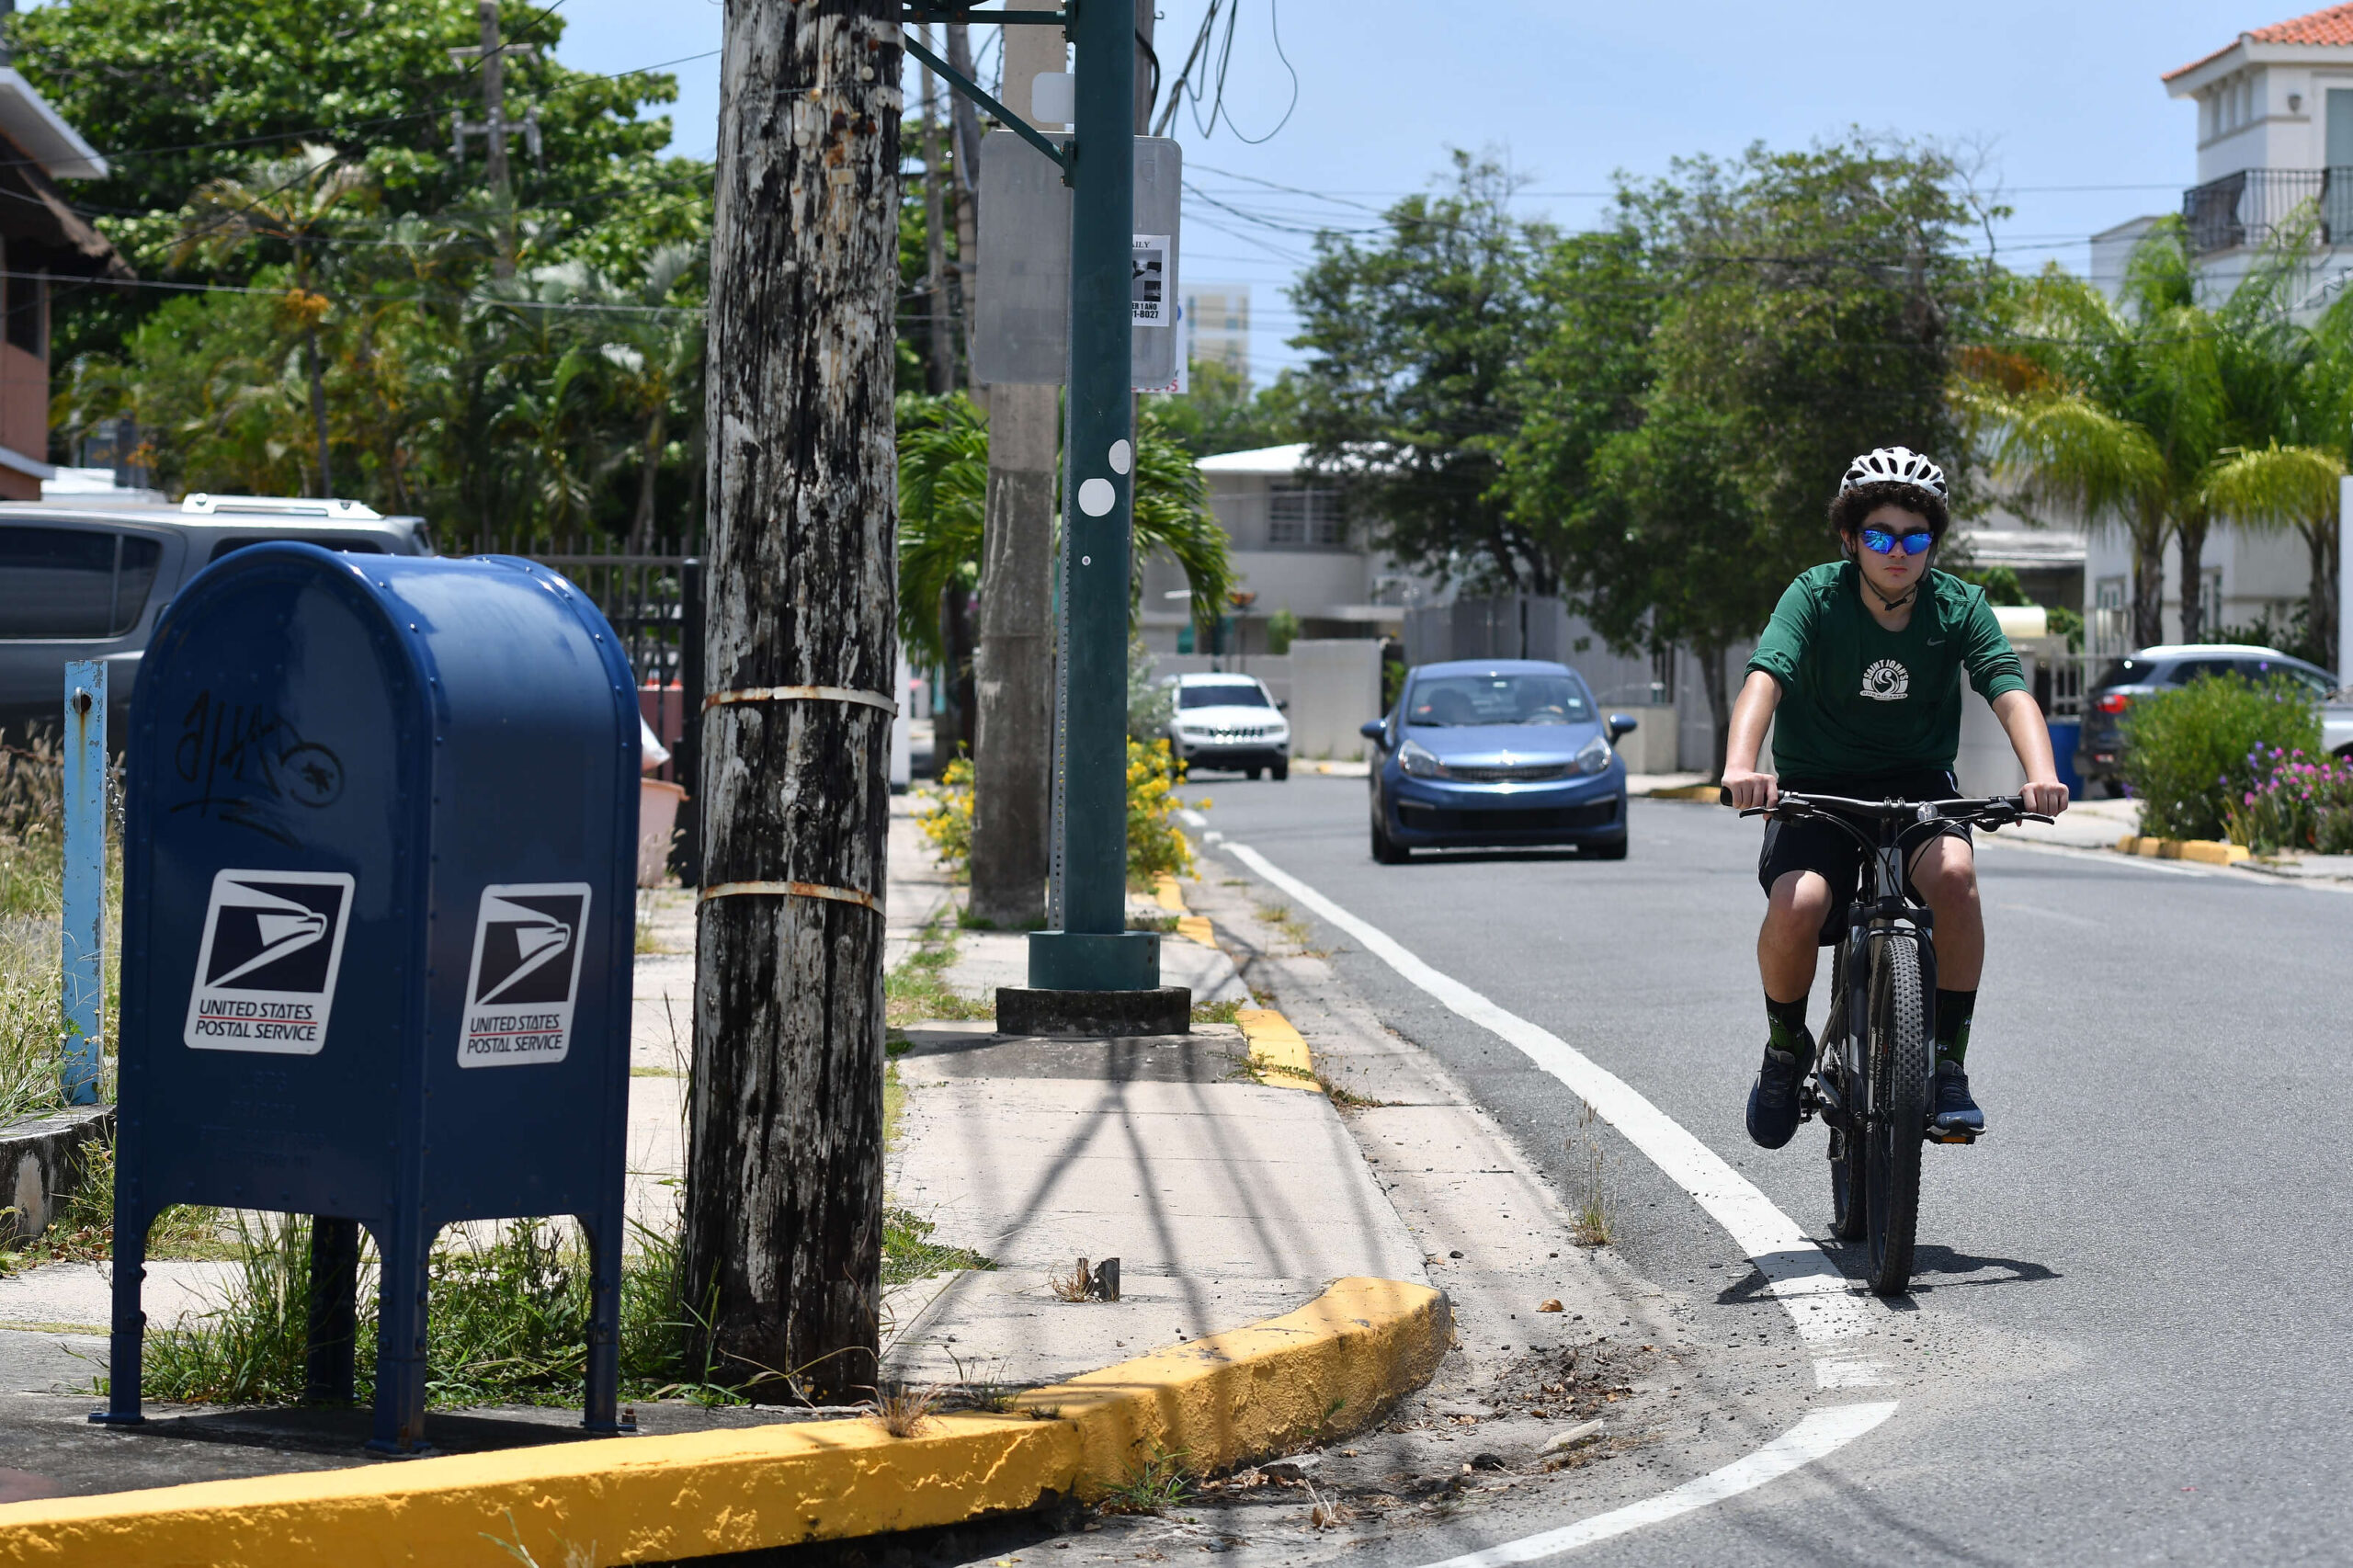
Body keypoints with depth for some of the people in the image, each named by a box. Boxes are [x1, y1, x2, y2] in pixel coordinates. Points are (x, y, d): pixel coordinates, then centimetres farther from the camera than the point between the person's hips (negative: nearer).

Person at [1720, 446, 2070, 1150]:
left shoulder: (1959, 606, -9)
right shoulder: (1815, 596, -15)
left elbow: (2010, 691, -23)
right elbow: (1765, 676, -30)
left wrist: (2042, 774, -44)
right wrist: (1741, 765, -51)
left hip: (1917, 781, 1)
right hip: (1816, 783, -1)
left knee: (1953, 873, -31)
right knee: (1797, 905, -29)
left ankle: (1949, 1064, -15)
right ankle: (1786, 1049, 2)